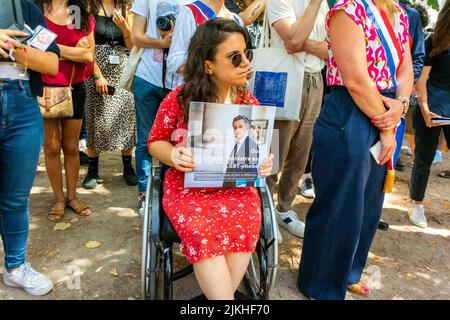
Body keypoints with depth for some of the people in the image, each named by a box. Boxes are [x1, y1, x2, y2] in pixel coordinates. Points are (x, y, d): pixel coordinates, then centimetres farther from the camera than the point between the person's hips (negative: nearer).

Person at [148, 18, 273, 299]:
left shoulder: (250, 102, 3)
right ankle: (224, 297, -10)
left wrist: (264, 162, -10)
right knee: (204, 232, -31)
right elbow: (155, 141, 5)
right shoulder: (178, 100, -6)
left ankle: (217, 293, -7)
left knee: (245, 227, -27)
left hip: (237, 187, 3)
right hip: (188, 185, -2)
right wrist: (172, 155, -18)